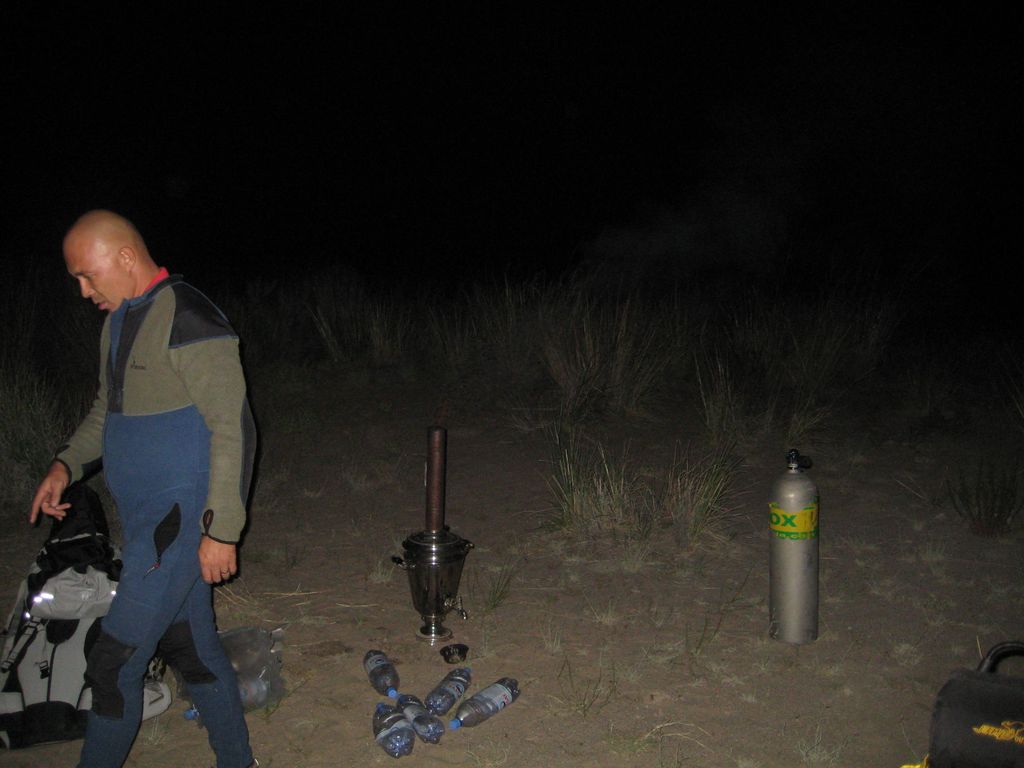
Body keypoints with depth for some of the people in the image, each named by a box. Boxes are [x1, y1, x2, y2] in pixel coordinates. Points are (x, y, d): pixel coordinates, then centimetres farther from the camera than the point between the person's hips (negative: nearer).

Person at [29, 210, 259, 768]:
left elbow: (233, 428, -19)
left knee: (114, 661, -3)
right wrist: (66, 465, 9)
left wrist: (221, 529, -20)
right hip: (144, 518, 9)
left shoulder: (187, 320, -17)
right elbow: (107, 409, 25)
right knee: (190, 644, 16)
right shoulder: (118, 323, 12)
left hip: (179, 521, -9)